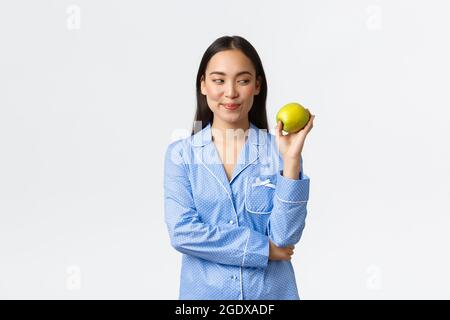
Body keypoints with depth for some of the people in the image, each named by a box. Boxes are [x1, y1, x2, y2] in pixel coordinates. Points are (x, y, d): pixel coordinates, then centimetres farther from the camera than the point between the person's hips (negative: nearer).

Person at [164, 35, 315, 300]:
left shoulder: (277, 150, -7)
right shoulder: (181, 153, -5)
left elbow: (285, 237, -13)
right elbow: (181, 232, -14)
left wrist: (292, 159, -21)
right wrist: (262, 248, -14)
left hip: (272, 291, 0)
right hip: (204, 291, 0)